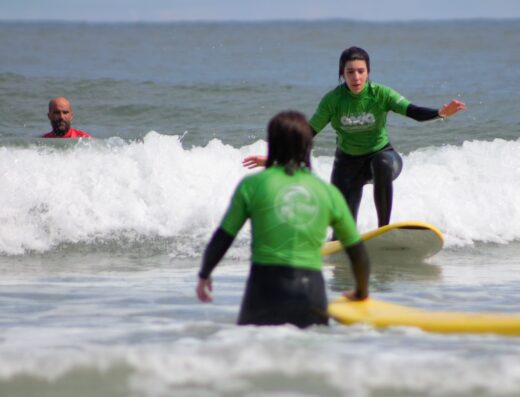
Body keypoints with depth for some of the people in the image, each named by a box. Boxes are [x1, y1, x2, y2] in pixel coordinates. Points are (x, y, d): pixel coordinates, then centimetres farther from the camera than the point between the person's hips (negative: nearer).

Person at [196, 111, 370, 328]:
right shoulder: (329, 192, 9)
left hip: (266, 287, -1)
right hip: (311, 292, 1)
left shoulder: (252, 185, 2)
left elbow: (222, 238, 4)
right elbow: (357, 251, 16)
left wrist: (204, 275, 22)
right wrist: (361, 293, 33)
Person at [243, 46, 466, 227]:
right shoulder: (332, 100, -15)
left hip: (380, 153, -1)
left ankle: (384, 228, -29)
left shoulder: (381, 94, -17)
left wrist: (441, 113, -49)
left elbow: (414, 112, -28)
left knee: (384, 165, -40)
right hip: (347, 162, 1)